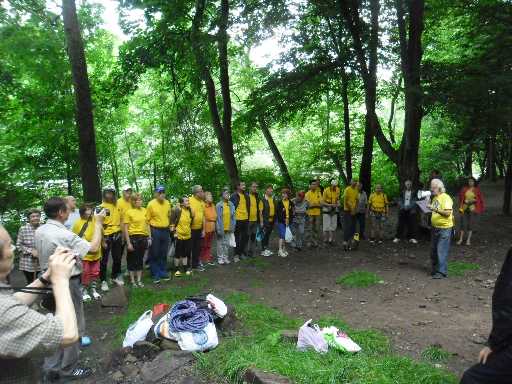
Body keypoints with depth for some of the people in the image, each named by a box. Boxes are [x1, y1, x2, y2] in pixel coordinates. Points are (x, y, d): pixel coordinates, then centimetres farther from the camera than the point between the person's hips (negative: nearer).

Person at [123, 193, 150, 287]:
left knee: (140, 259, 13)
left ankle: (139, 280, 24)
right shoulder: (129, 212, -9)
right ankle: (132, 280, 20)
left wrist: (149, 237, 9)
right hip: (133, 237, -4)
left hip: (143, 237, 4)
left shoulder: (144, 210, 5)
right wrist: (128, 243, -13)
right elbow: (125, 229, -9)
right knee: (132, 259, 7)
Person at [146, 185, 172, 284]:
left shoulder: (167, 203, 4)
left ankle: (163, 272, 26)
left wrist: (169, 227, 13)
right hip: (155, 231, -4)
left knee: (164, 254, 13)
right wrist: (149, 234, -11)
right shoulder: (151, 204, -11)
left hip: (166, 230, 5)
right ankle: (155, 275, 14)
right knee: (154, 254, 4)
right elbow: (147, 220, -8)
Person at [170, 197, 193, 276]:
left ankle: (185, 268, 26)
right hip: (179, 235, -5)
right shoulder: (177, 210, -13)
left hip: (188, 235, 5)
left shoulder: (190, 210, 4)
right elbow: (172, 222, -9)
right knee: (178, 253, 6)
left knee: (185, 253, 14)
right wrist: (174, 232, -10)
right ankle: (177, 269, 17)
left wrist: (190, 230, 10)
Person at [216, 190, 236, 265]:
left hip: (228, 228, 4)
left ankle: (225, 257, 23)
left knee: (227, 243, 12)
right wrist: (219, 228, -14)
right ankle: (220, 258, 16)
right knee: (220, 243, 7)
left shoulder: (231, 204, 1)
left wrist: (233, 226, 0)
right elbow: (218, 217, -11)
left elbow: (233, 216, 4)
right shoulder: (219, 205, -10)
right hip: (221, 228, -4)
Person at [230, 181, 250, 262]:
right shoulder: (234, 196, -6)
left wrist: (248, 216, 12)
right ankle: (236, 254, 10)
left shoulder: (246, 195, 10)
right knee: (237, 237, 2)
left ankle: (241, 252, 25)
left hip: (245, 219, 6)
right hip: (237, 219, -5)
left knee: (245, 236, 11)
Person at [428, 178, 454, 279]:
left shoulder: (446, 198, -13)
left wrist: (435, 209, -25)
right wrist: (429, 208, 4)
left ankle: (442, 272, -2)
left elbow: (447, 213, -23)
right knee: (434, 250, 14)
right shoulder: (435, 198, 12)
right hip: (435, 227, 9)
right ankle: (435, 269, 27)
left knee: (442, 251, -8)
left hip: (444, 228, -9)